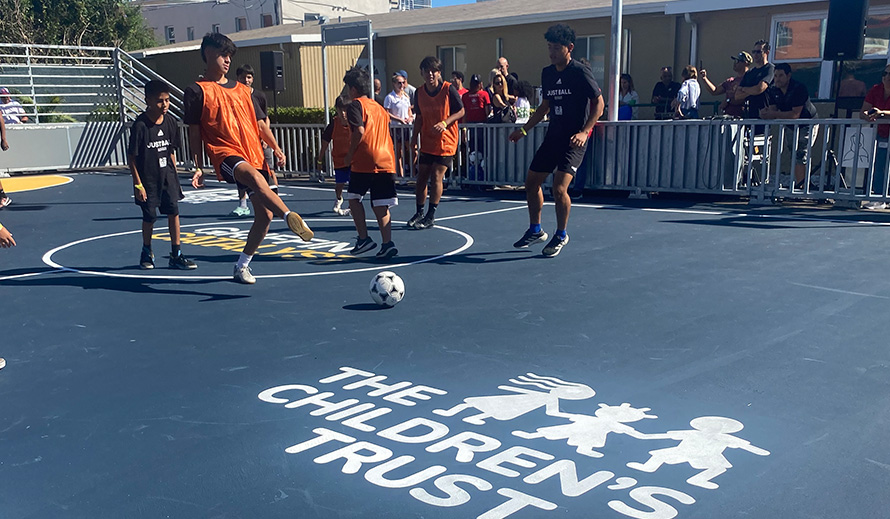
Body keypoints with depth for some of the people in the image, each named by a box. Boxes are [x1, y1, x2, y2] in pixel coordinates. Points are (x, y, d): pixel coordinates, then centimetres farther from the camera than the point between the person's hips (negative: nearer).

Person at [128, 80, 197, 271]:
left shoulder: (170, 122, 1)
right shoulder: (140, 125, -15)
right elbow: (131, 157, -11)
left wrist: (175, 177, 12)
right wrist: (138, 184, -12)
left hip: (167, 176, 4)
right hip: (148, 179, -4)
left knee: (173, 211, 0)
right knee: (149, 216, 5)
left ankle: (176, 255, 8)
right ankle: (147, 253, 28)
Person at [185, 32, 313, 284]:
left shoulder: (242, 90, 19)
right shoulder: (197, 91, 4)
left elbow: (260, 123, 21)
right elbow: (194, 132, 3)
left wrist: (276, 148, 9)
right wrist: (198, 167, -2)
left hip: (255, 155, 6)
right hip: (225, 153, -6)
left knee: (265, 214, 0)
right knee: (254, 175, -40)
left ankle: (242, 266, 15)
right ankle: (291, 218, -57)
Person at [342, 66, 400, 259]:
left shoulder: (356, 105, -2)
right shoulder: (379, 107, 21)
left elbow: (359, 131, -16)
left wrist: (349, 154, -7)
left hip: (364, 162, -6)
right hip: (386, 161, 6)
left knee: (354, 198, 12)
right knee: (381, 205, 5)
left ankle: (364, 238, 6)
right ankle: (387, 243, -5)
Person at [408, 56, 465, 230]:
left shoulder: (449, 89, -12)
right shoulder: (419, 92, 1)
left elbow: (461, 111, -6)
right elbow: (419, 116, 11)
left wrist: (444, 123, -20)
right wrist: (415, 136, -1)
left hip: (446, 141, -4)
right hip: (427, 142, 5)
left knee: (436, 177, -7)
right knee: (421, 177, 7)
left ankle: (431, 216, 3)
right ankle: (419, 213, 21)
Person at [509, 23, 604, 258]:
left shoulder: (580, 72, -11)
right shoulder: (547, 73, 9)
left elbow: (599, 102, -10)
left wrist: (584, 131, -22)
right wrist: (524, 129, 19)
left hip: (574, 140, -7)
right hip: (553, 136, 7)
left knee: (559, 188, -16)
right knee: (531, 183, 9)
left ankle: (561, 235, 7)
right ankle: (535, 230, 29)